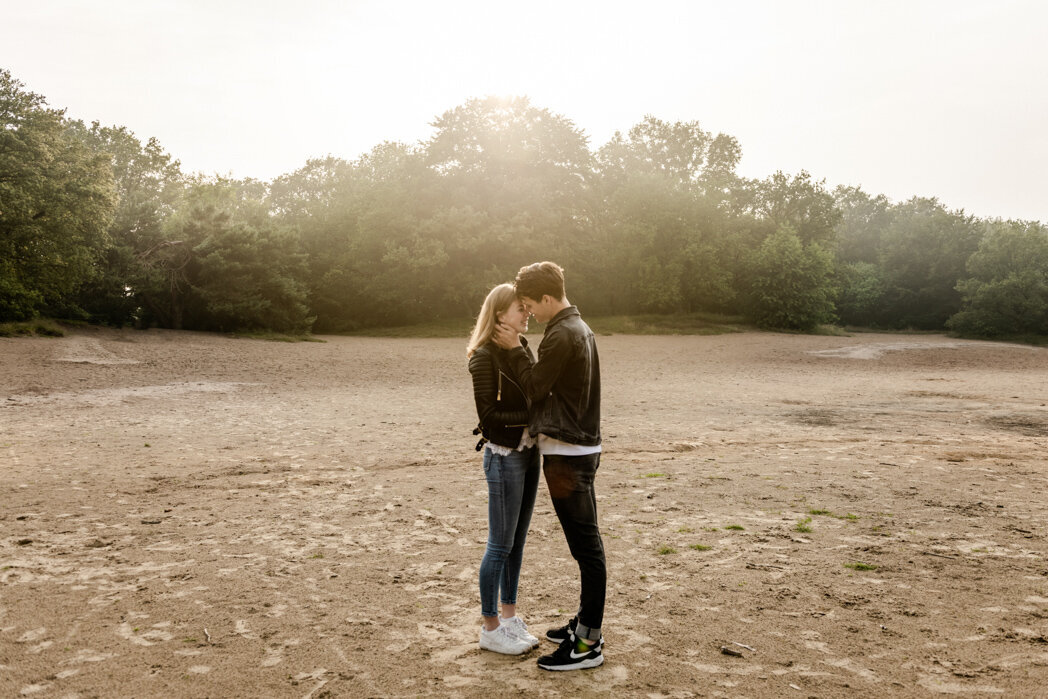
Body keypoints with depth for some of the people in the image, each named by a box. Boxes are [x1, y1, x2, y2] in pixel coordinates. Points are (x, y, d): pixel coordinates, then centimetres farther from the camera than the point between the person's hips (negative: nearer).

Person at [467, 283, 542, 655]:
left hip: (528, 451, 8)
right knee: (500, 545, 2)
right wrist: (533, 416, -19)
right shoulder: (485, 356, -14)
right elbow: (488, 414, -18)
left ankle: (510, 617, 29)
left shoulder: (522, 347, 9)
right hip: (504, 455, -8)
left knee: (517, 541, 15)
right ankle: (491, 628, 16)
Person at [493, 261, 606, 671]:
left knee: (585, 545, -5)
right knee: (585, 542, 16)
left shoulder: (561, 335, -17)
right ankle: (587, 623, 29)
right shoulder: (579, 328, 14)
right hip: (580, 446, 11)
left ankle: (588, 644, 3)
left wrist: (515, 348, -2)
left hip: (567, 453, -11)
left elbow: (535, 386, -11)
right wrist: (518, 349, 10)